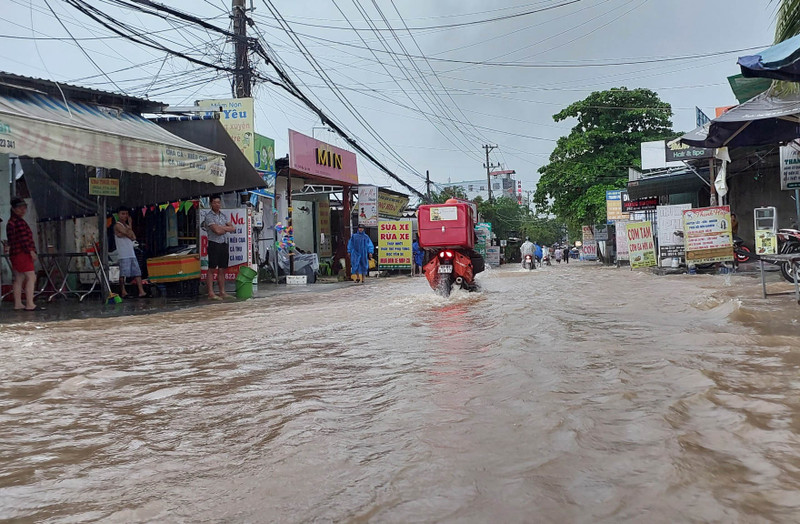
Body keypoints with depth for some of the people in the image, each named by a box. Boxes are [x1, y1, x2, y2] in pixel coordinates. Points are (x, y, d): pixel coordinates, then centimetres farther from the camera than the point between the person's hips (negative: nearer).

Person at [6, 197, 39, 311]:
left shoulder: (10, 222, 19)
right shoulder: (19, 221, -13)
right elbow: (24, 238, -19)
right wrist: (31, 251, -19)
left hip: (14, 253, 11)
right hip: (22, 253, -11)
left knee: (19, 279, 11)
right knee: (31, 277, -12)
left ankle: (18, 304, 13)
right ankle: (29, 304, -16)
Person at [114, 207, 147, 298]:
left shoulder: (126, 225, 21)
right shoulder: (117, 225, -4)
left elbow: (134, 237, 8)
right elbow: (130, 235, -12)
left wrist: (128, 226, -2)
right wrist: (130, 225, 0)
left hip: (131, 253, 8)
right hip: (123, 254, -7)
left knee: (137, 272, -1)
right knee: (123, 274, -6)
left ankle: (141, 291, -5)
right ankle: (123, 292, 0)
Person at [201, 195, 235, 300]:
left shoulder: (224, 216, 17)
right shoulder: (208, 216, -5)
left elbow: (232, 228, 7)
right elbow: (217, 230, -16)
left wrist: (222, 228, -6)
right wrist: (226, 228, 1)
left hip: (224, 244, 6)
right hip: (214, 244, -6)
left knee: (222, 269, 8)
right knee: (212, 269, -6)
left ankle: (222, 292, 11)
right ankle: (211, 293, -6)